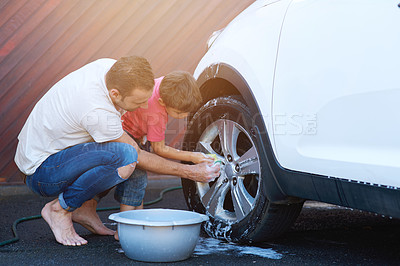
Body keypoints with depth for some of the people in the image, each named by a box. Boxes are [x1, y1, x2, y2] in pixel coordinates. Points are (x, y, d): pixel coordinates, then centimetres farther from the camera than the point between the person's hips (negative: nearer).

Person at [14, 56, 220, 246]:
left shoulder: (109, 67, -12)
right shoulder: (97, 112, -34)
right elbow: (138, 157, -20)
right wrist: (189, 172, -15)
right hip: (39, 173, -9)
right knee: (125, 156, -31)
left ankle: (85, 207, 5)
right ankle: (60, 209, -9)